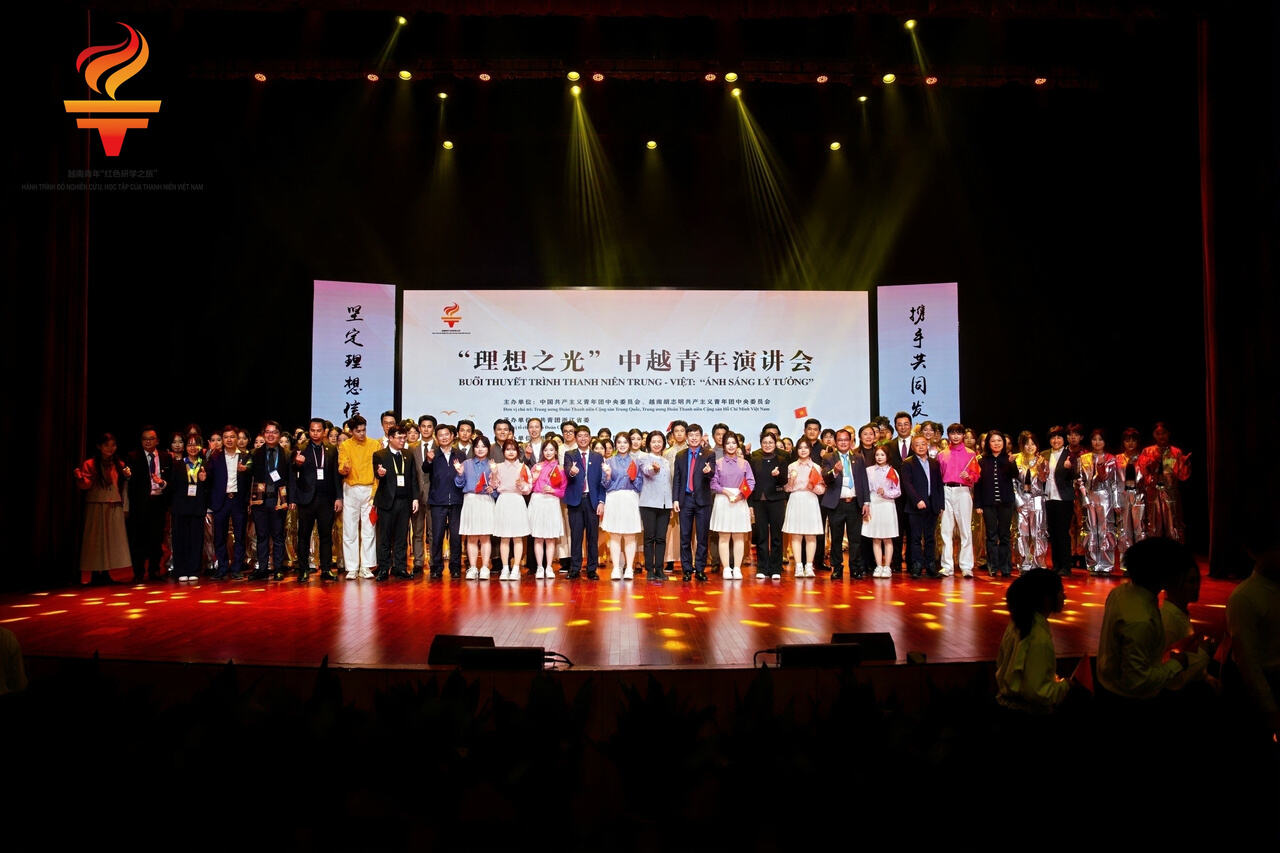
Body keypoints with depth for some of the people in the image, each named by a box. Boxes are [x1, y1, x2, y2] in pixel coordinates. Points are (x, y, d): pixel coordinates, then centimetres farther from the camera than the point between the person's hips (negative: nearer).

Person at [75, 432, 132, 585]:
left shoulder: (119, 465, 12)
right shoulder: (90, 464, -1)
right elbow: (85, 485, -10)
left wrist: (127, 476, -1)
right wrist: (80, 478, -28)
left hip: (115, 508, 4)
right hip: (96, 507, -4)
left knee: (112, 540, 4)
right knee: (96, 539, -2)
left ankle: (106, 573, 9)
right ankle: (95, 574, 3)